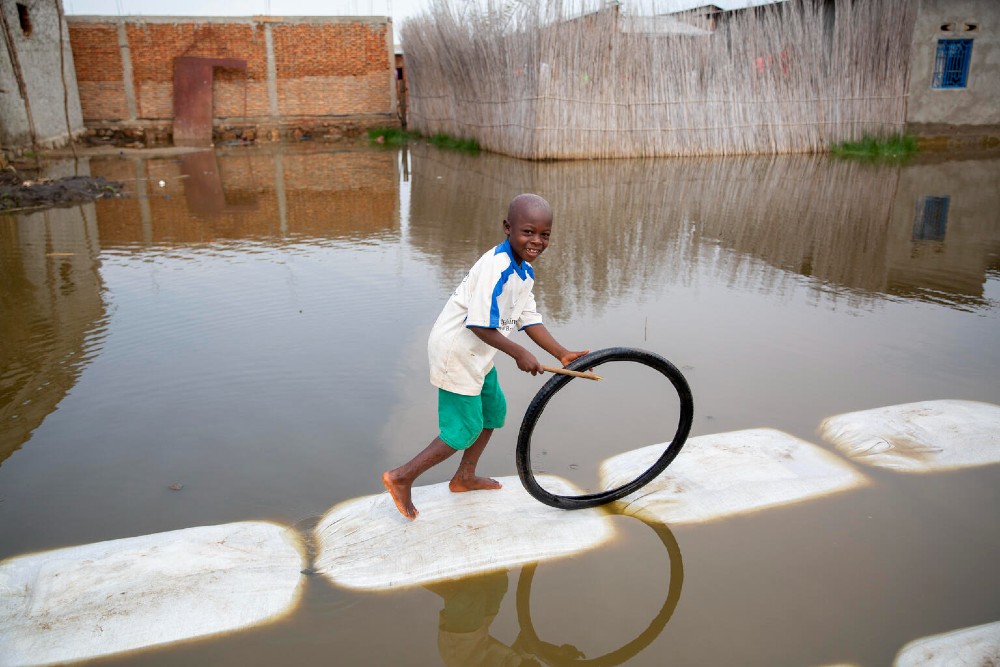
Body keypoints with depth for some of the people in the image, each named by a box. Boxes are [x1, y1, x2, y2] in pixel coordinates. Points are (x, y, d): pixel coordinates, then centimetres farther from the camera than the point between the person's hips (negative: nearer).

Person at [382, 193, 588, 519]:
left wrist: (563, 354, -2)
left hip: (477, 354, 10)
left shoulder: (526, 271, 4)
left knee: (493, 411, 23)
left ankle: (465, 477, 41)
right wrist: (518, 354, -24)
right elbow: (480, 324, -30)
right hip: (455, 352, -10)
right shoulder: (497, 266, -27)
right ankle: (401, 477, 13)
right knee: (465, 429, -1)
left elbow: (529, 320, 5)